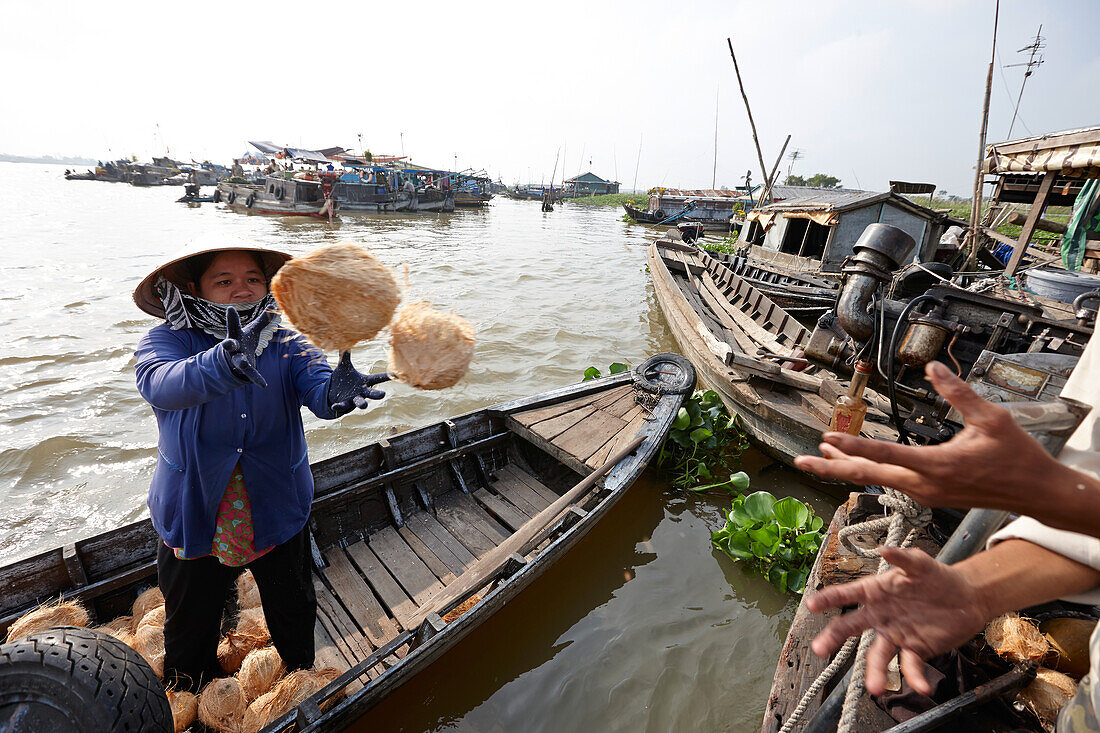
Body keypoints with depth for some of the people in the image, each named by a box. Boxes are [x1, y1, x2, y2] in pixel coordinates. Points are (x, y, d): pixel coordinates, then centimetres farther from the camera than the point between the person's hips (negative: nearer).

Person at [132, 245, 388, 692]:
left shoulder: (286, 345, -10)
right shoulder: (166, 341, -12)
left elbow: (317, 387, -28)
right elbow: (159, 385, -35)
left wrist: (337, 391, -54)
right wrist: (224, 363, -57)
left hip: (279, 515, 1)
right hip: (194, 518, 0)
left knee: (295, 621, 22)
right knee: (189, 634, 23)